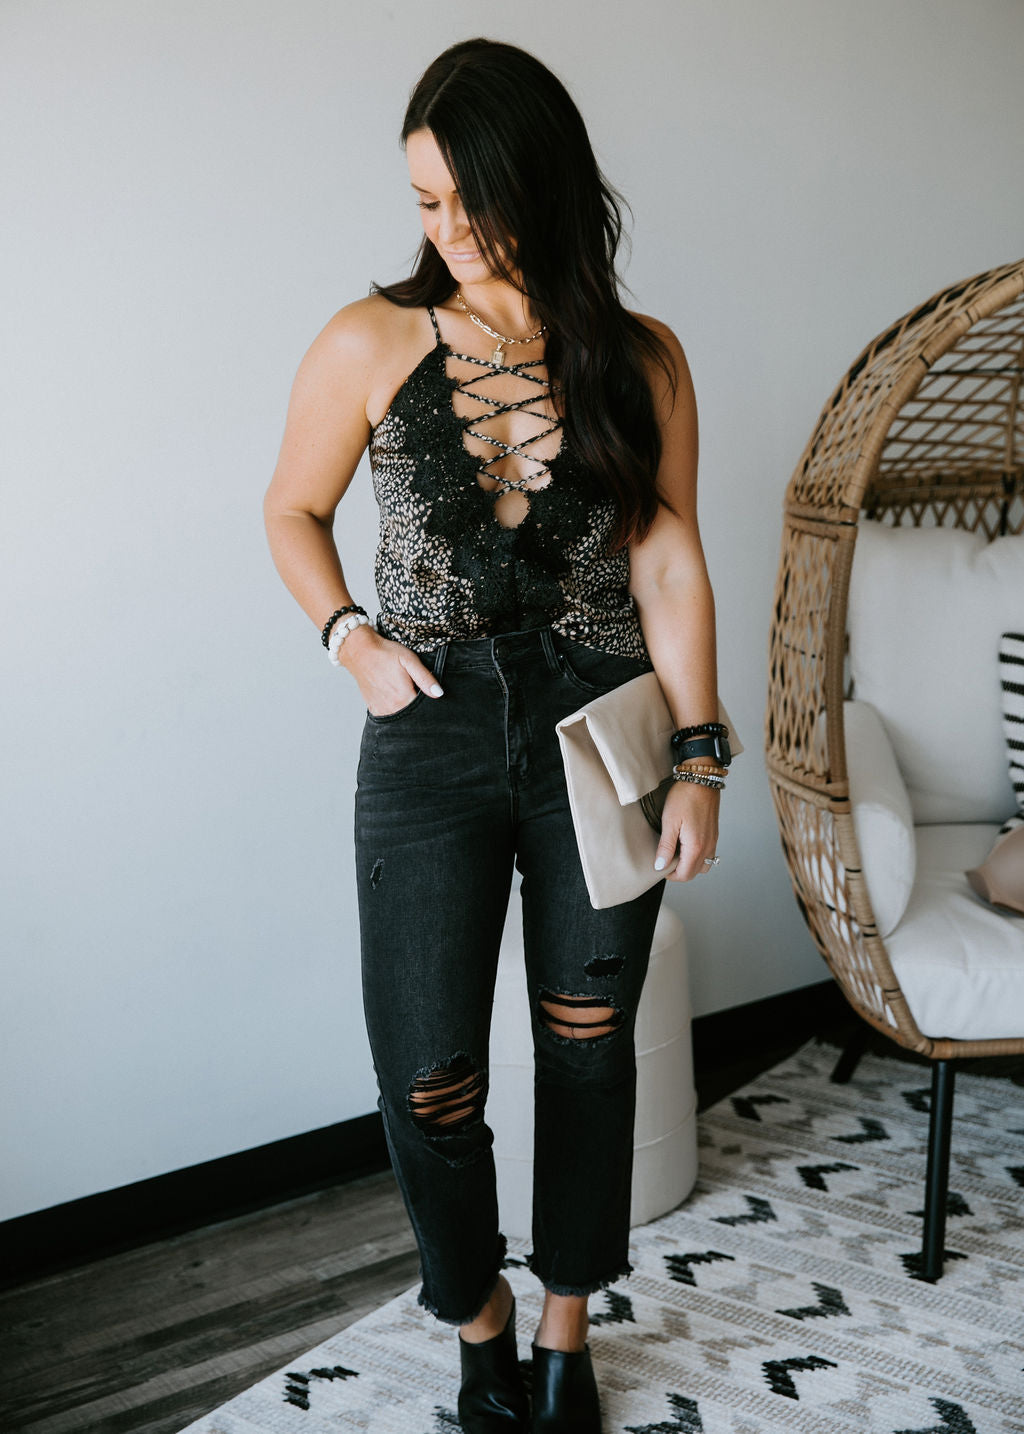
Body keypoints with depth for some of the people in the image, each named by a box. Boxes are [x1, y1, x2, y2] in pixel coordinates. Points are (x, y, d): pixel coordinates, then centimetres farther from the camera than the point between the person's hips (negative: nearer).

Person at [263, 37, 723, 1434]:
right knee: (429, 1079, 0)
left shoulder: (640, 360, -1)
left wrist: (698, 757, -5)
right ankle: (481, 1321, 29)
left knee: (588, 1051, 12)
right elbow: (294, 509, 11)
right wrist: (352, 636, -5)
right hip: (433, 740, 0)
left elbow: (670, 562, -1)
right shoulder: (370, 344, -2)